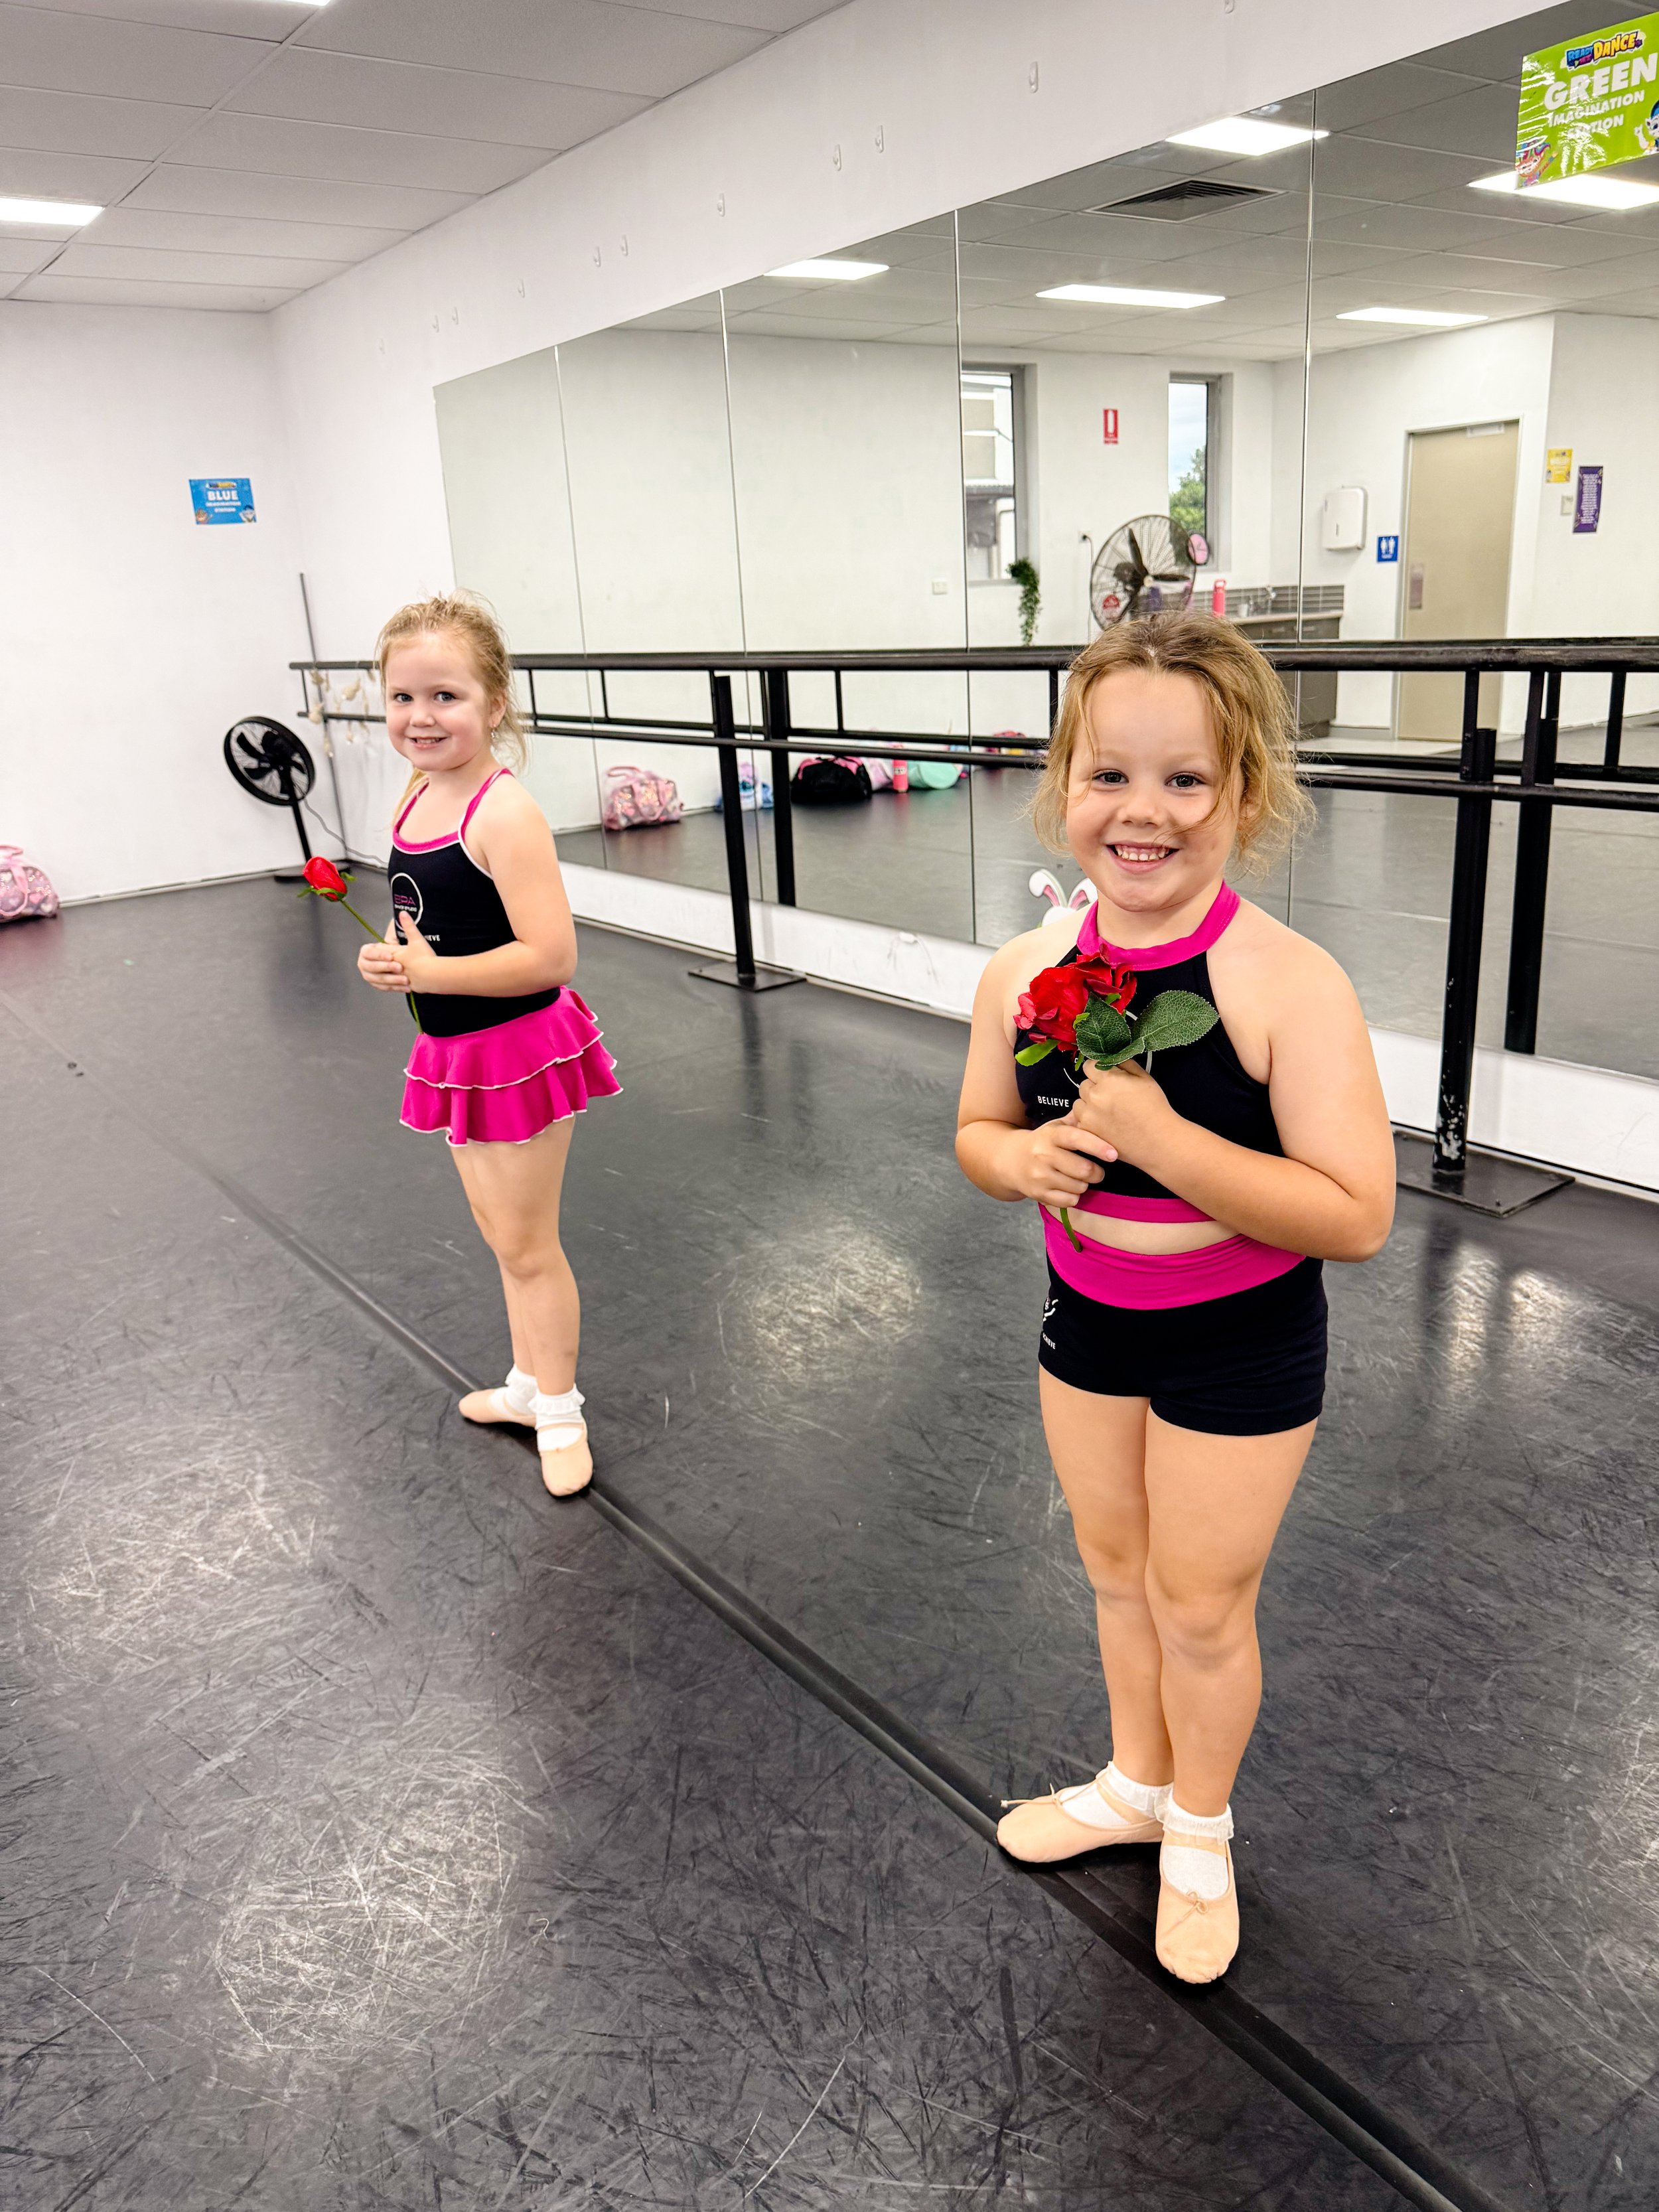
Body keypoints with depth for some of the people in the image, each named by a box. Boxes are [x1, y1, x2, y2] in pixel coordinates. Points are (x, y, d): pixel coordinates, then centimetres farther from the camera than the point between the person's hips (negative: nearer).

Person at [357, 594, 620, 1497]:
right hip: (454, 1052, 8)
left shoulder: (502, 814, -22)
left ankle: (559, 1413, 25)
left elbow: (551, 956, -29)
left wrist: (428, 973, -26)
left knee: (527, 1244, 6)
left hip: (518, 1050, -8)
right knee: (501, 1235, 22)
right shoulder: (416, 797, 3)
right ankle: (529, 1383, 40)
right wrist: (391, 959, 0)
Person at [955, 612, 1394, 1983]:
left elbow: (1356, 1217, -28)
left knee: (1200, 1607, 14)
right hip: (1087, 1320, 5)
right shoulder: (1027, 974, -10)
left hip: (1240, 1346, -5)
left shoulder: (1288, 985, -26)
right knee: (1117, 1572, 24)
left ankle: (1200, 1831, 44)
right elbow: (978, 1133, 5)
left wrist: (1160, 1138, -34)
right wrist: (1024, 1158, -18)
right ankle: (1135, 1784, 51)